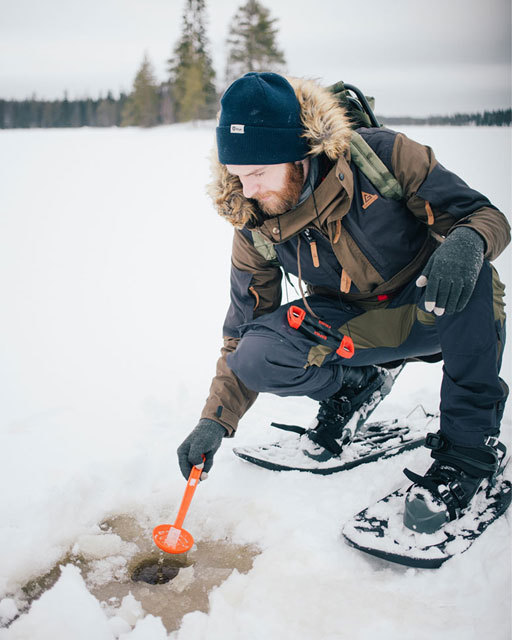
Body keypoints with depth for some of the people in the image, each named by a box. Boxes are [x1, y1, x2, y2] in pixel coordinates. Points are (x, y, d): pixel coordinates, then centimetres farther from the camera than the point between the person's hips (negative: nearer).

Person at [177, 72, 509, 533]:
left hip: (439, 315, -2)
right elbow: (243, 333, -3)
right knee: (258, 358, -25)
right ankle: (356, 384, 7)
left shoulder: (381, 157, -22)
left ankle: (469, 444, -21)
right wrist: (216, 419, -11)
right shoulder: (254, 227, -12)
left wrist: (468, 242, -41)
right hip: (356, 329, 2)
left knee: (466, 258, -36)